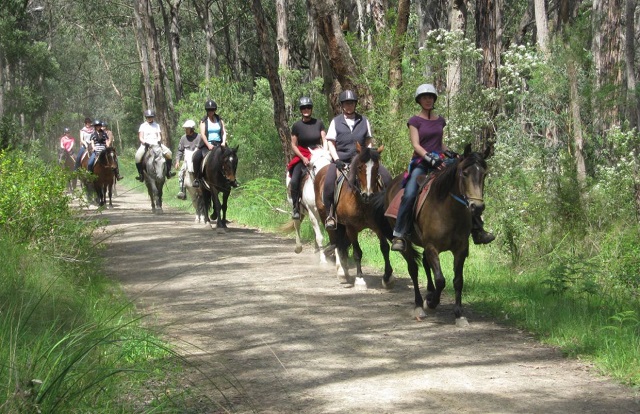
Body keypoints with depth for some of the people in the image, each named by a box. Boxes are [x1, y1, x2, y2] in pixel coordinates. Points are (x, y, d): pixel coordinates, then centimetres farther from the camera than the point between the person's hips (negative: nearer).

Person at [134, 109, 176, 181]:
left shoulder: (157, 125, 15)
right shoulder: (143, 126, 8)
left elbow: (159, 136, 8)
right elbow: (140, 137, 1)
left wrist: (159, 140, -13)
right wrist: (144, 142, -18)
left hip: (156, 144, 2)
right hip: (145, 145, -2)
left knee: (168, 153, -17)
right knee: (138, 156, -28)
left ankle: (168, 172, -7)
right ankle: (140, 174, -17)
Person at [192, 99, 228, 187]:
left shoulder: (220, 120, 13)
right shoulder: (204, 121, 4)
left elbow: (224, 132, 7)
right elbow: (203, 134, -6)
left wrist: (224, 142, -12)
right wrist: (208, 145, -19)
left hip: (218, 144, 2)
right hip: (206, 145, -2)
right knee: (196, 157, -28)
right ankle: (197, 178, -16)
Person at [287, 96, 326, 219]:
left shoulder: (319, 123, 6)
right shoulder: (297, 126, 3)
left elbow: (324, 140, 5)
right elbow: (294, 145, 2)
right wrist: (303, 158, -11)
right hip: (302, 156, -1)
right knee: (294, 181, -21)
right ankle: (296, 208, -11)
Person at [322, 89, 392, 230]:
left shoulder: (363, 121, 12)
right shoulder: (336, 122, 6)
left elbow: (369, 142, 14)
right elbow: (331, 143, 3)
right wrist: (337, 160, -11)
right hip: (341, 159, -2)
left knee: (385, 176, -17)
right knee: (329, 182, -31)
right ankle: (330, 215, -18)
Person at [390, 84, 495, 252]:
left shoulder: (440, 120, 16)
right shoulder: (415, 121, 2)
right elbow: (416, 145, -8)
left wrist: (448, 152, 5)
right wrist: (429, 157, -23)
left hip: (440, 161, 5)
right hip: (421, 163, -5)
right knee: (409, 195, -28)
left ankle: (477, 231, -3)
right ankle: (399, 236, -22)